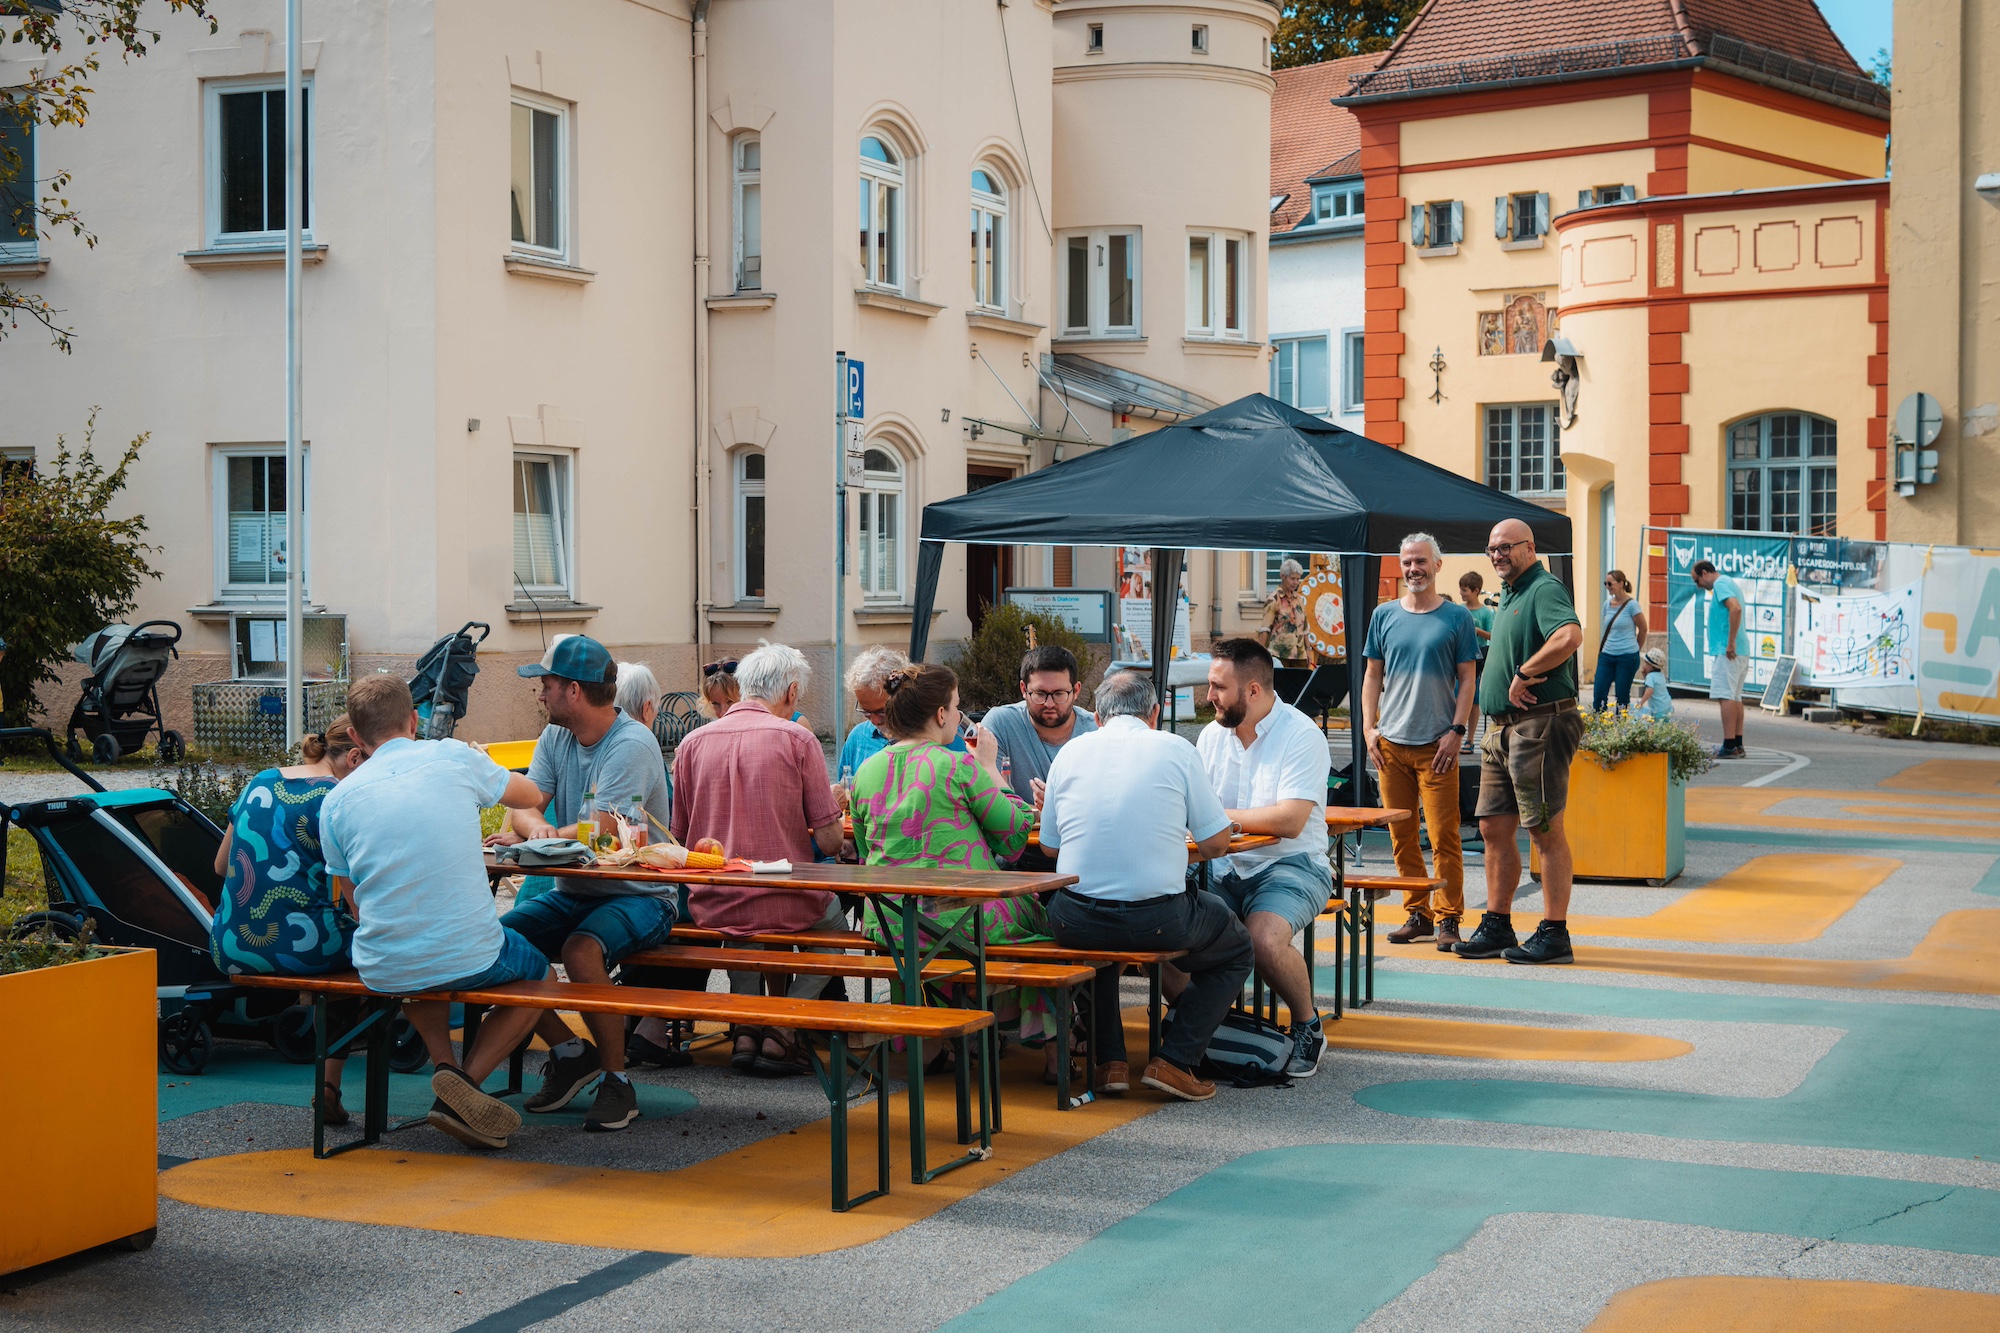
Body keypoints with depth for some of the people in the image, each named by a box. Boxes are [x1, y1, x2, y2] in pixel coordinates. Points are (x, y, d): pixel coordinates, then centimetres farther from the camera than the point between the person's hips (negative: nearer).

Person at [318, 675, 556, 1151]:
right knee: (540, 974, 29)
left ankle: (445, 1066, 18)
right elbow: (532, 796, 20)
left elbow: (356, 905, 10)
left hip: (381, 973, 3)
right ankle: (468, 1080, 4)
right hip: (471, 959, -3)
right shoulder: (455, 758, 0)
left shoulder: (336, 801, 3)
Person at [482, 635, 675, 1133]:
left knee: (580, 950, -35)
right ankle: (569, 1051, 2)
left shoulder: (633, 745, -16)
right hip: (573, 893, 7)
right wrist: (536, 826, -27)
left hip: (638, 895, -7)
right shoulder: (555, 737, 9)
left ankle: (616, 1079, -16)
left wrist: (525, 836, -16)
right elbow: (522, 807, -2)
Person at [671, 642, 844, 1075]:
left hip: (710, 907, 4)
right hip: (785, 905, -4)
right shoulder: (797, 739, -8)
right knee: (833, 922, 30)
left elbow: (681, 837, 8)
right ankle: (780, 1033, 16)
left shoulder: (692, 742, 2)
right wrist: (832, 804, 14)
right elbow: (829, 842, -8)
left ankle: (745, 1030, 23)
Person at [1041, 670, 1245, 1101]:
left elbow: (1050, 845, 14)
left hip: (1076, 921, 3)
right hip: (1156, 920, -3)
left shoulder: (1071, 752, 8)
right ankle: (1173, 1061, 10)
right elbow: (1216, 843, 2)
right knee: (1236, 950, 25)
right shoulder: (1176, 750, 1)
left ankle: (1109, 1060, 27)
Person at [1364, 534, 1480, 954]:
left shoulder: (1456, 617, 2)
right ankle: (1418, 914, 16)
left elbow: (1467, 680, 2)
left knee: (1444, 835, -6)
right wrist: (1370, 728, 3)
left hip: (1437, 745, -3)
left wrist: (1456, 732, -7)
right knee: (1402, 835, 7)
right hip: (1391, 743, 3)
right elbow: (1372, 676, 13)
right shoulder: (1384, 616, 10)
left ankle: (1448, 919, 0)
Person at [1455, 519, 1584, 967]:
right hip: (1500, 728, 10)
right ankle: (1496, 926, 18)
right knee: (1494, 828, 11)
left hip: (1538, 725, -10)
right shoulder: (1509, 595, 19)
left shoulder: (1545, 589, -12)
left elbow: (1570, 636, -30)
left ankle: (1554, 934, 0)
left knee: (1546, 830, -5)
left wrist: (1524, 673, -20)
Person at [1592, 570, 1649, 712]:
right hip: (1606, 656, 5)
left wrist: (1635, 649, 11)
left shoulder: (1631, 605, -9)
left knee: (1622, 696, 2)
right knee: (1598, 693, -2)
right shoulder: (1607, 604, 8)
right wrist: (1601, 650, 15)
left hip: (1627, 657, -5)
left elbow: (1643, 630, 0)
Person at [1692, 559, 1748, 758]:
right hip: (1740, 652, 10)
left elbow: (1736, 609, -25)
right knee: (1735, 697, 12)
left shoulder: (1720, 584, -9)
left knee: (1725, 696, -11)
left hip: (1727, 652, -10)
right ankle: (1738, 745, 13)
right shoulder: (1730, 583, 22)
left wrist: (1730, 643, -23)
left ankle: (1729, 746, -15)